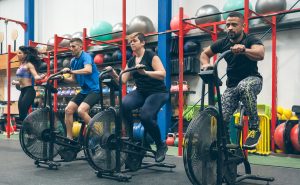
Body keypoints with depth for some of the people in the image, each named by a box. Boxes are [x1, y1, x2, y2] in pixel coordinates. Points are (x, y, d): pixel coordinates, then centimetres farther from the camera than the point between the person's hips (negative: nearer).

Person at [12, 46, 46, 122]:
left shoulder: (29, 65, -6)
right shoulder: (21, 65, 16)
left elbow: (35, 76, -17)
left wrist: (40, 77, -40)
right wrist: (15, 82, 41)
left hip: (29, 91, -9)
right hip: (23, 91, 9)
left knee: (23, 113, -14)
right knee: (21, 114, 8)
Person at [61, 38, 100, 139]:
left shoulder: (86, 56, -13)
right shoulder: (73, 61, 11)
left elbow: (88, 70, -34)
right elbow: (73, 79, 15)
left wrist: (71, 71, -36)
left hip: (94, 89, -8)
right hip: (84, 90, 8)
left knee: (81, 110, -25)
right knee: (68, 110, -2)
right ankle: (69, 138, 8)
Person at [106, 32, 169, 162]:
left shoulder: (150, 55, -7)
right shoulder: (131, 61, 12)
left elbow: (162, 74, -19)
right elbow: (123, 80, 6)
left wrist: (144, 72, -31)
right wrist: (113, 74, -12)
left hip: (158, 92, -5)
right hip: (141, 92, 5)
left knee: (146, 115, -30)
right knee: (123, 104, -26)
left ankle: (161, 146, -4)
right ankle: (131, 139, -9)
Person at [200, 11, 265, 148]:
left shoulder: (251, 40, -13)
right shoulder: (223, 43, 0)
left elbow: (260, 54, -34)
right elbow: (204, 54, 14)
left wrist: (243, 49, -54)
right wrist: (206, 64, -9)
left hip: (252, 80, -4)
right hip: (232, 85, 4)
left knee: (244, 87, -41)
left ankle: (254, 129, -27)